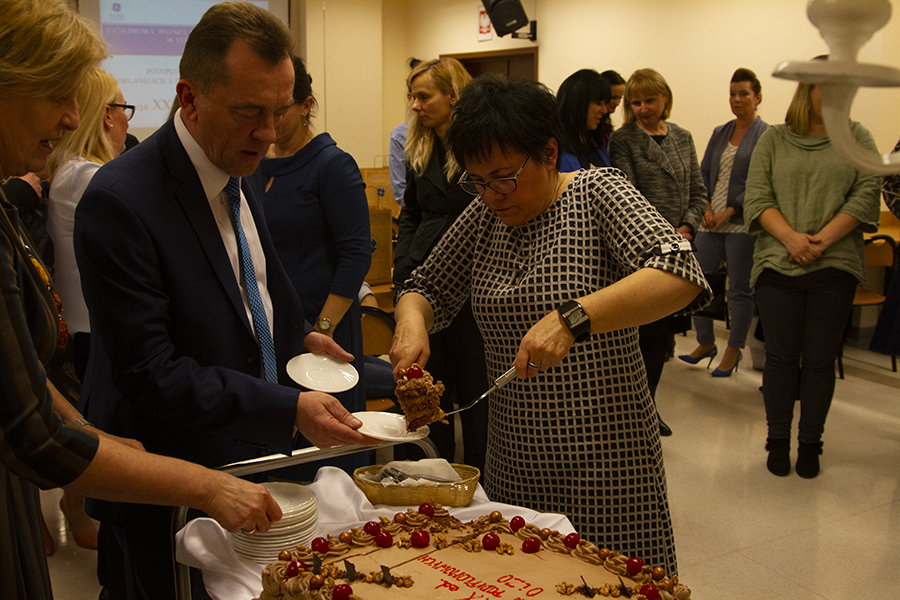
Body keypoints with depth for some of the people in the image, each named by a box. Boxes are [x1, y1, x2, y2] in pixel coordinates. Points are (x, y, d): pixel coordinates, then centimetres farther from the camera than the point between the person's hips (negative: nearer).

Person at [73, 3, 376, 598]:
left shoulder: (237, 171, 2)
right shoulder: (119, 200, -25)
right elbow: (148, 372, -26)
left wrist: (298, 336, 3)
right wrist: (290, 409, -30)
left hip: (256, 454, 8)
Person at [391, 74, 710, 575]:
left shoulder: (598, 194, -10)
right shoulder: (486, 215, 5)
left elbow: (681, 276, -24)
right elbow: (428, 290, 14)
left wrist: (572, 318, -36)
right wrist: (412, 321, -10)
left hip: (605, 460, -4)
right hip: (514, 461, 5)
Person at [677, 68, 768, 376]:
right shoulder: (720, 133, 14)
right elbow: (703, 173, 13)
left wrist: (729, 211, -14)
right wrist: (707, 207, -2)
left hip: (742, 222, -5)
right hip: (711, 221, 6)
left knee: (740, 289, 3)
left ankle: (733, 350, 17)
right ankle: (705, 343, 22)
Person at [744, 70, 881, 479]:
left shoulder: (857, 138, 10)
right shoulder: (773, 139, 9)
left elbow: (867, 192, -1)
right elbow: (756, 198, 0)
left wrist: (823, 239, -14)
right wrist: (791, 237, -16)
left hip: (835, 266, 1)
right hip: (778, 263, 0)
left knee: (820, 361, 6)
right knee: (781, 357, 6)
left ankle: (810, 444, 20)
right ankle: (778, 441, 19)